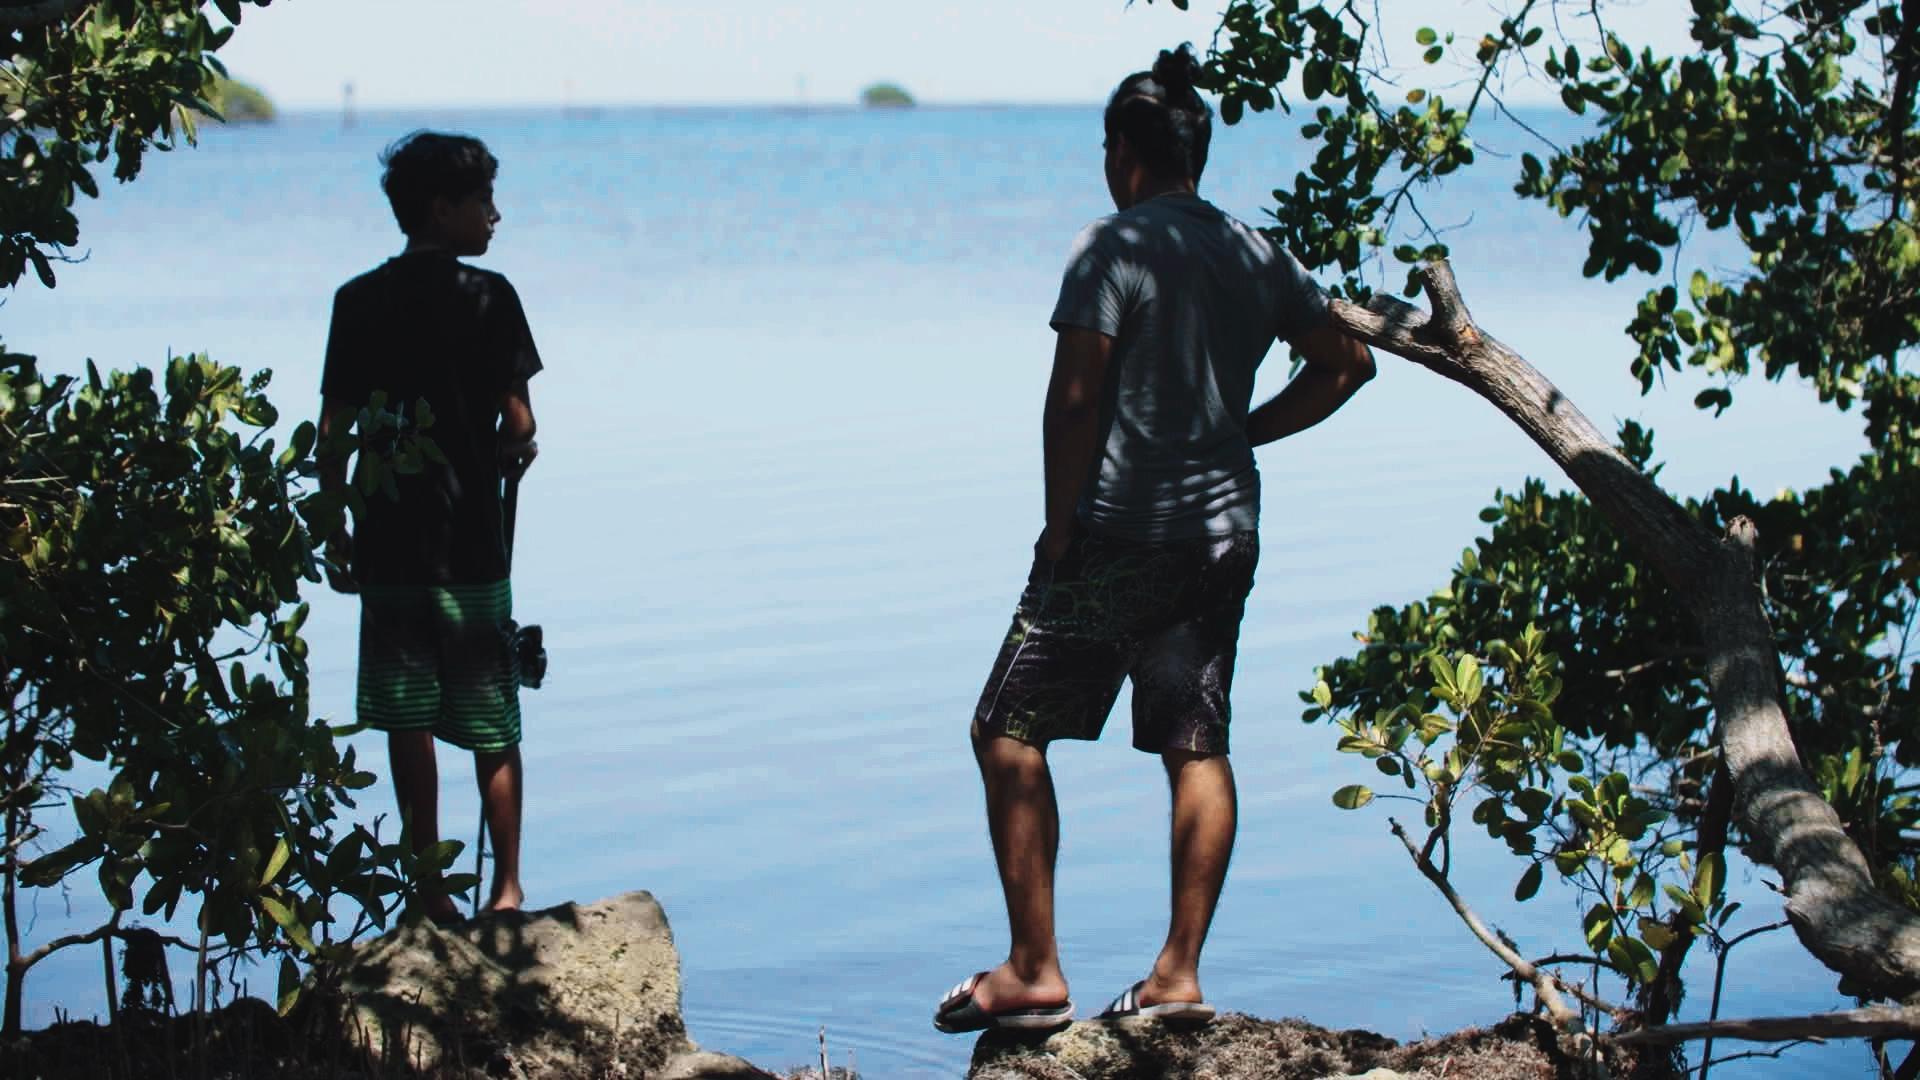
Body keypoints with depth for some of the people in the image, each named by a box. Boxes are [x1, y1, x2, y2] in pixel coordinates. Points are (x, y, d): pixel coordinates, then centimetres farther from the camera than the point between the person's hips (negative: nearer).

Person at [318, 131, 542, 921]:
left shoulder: (358, 301, 2)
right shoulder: (486, 297, -8)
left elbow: (333, 427, 2)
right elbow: (518, 421, -10)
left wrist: (336, 532, 10)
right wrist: (514, 457, 12)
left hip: (387, 539, 3)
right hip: (469, 538, -3)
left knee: (407, 720, 7)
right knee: (491, 723, 7)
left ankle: (430, 892, 9)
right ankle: (506, 888, 8)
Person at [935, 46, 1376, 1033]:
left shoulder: (1114, 248, -10)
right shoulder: (1258, 256, 10)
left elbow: (1074, 396, -16)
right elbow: (1345, 363, 17)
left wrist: (1061, 526, -9)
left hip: (1120, 534, -7)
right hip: (1225, 535, 7)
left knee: (1008, 732, 2)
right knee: (1196, 748, 10)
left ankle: (1033, 971, 0)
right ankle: (1178, 976, 9)